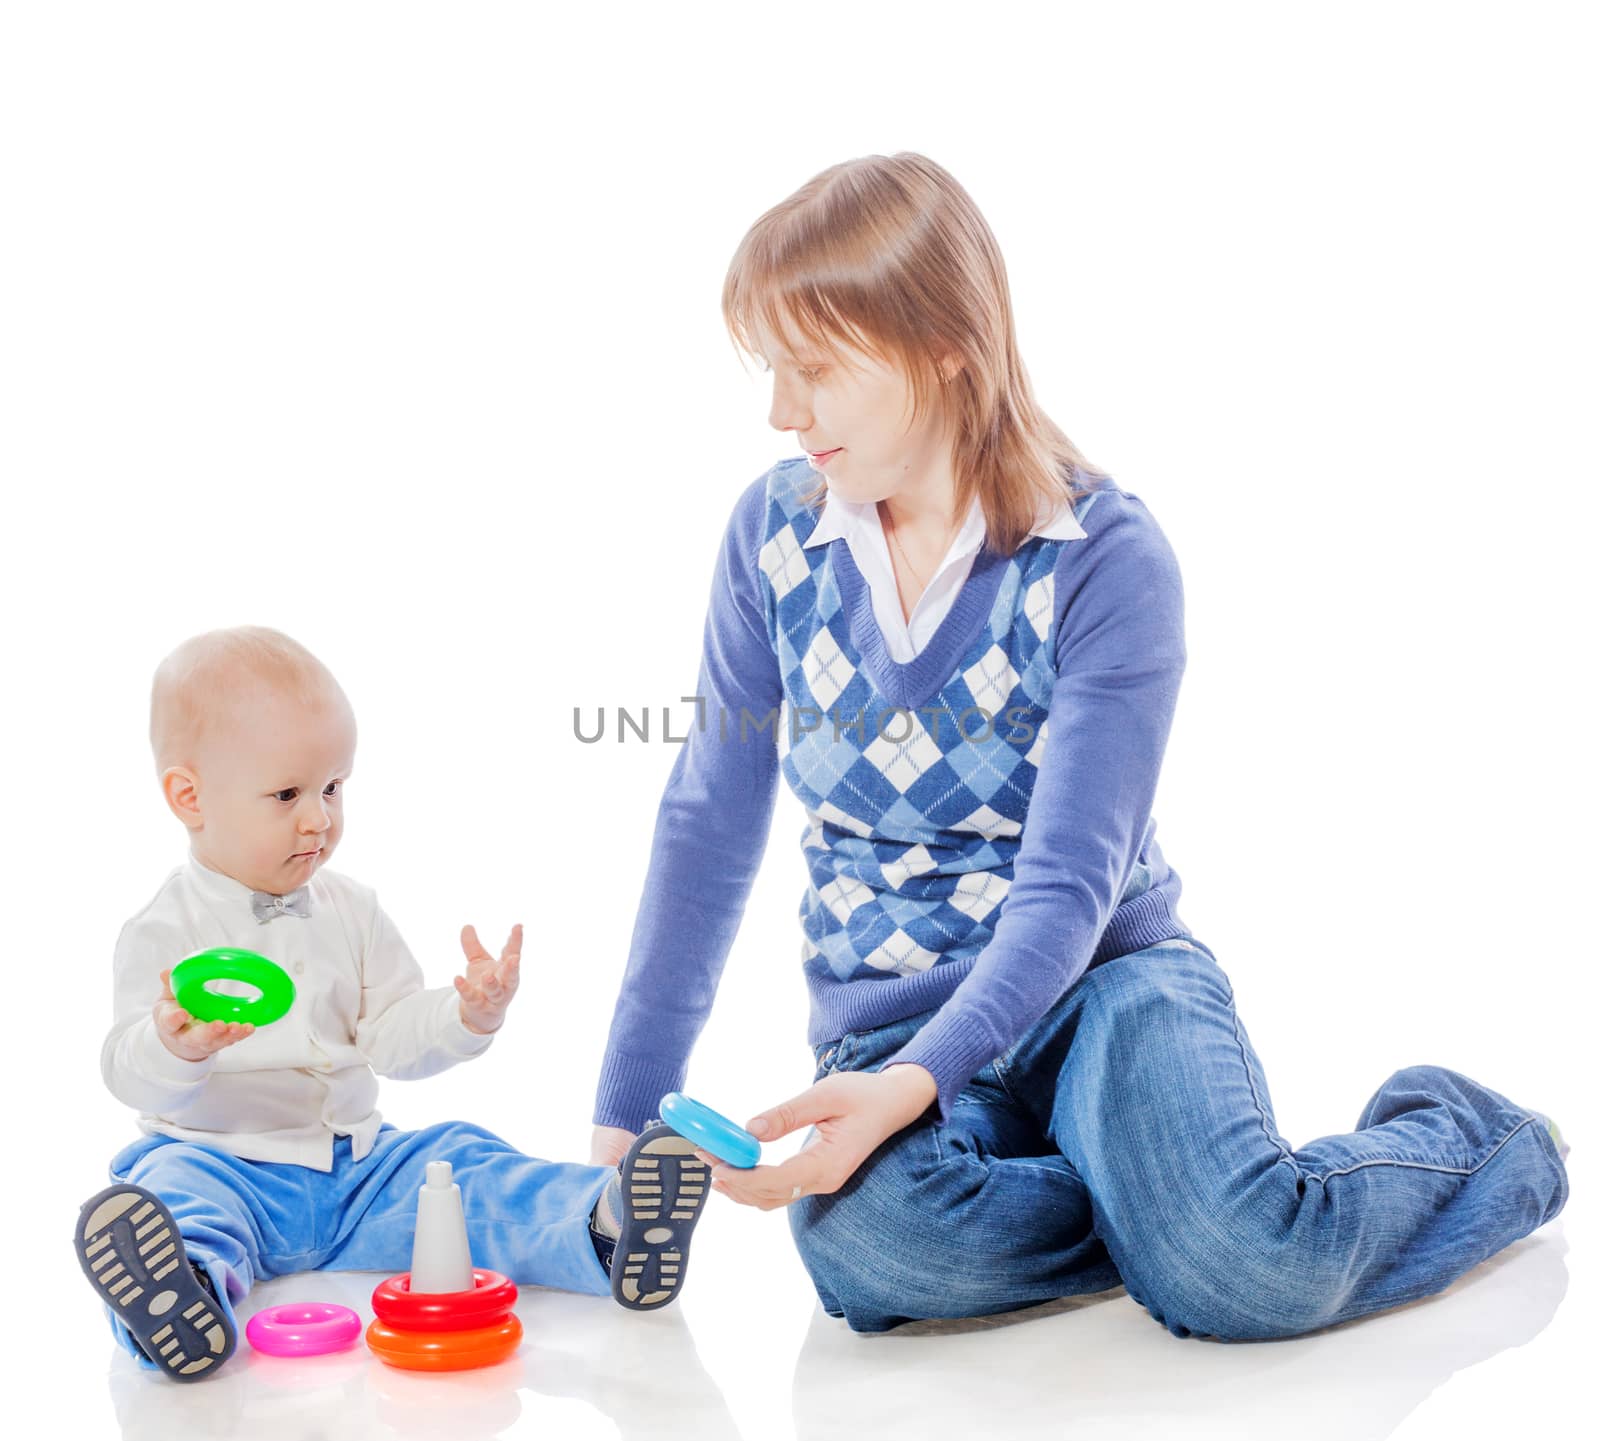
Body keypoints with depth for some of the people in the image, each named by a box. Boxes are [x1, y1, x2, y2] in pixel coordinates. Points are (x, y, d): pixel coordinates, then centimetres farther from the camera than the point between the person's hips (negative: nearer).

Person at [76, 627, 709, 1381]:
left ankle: (605, 1227, -36)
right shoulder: (165, 930, -4)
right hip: (220, 1160, -5)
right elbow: (130, 1075, -12)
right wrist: (174, 1045, -36)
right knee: (176, 1190, -36)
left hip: (356, 1164, 5)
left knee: (460, 1167, -16)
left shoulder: (352, 910, 10)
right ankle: (186, 1290, -68)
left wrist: (468, 1014, -13)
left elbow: (391, 1037, 7)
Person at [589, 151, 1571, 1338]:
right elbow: (710, 828, 4)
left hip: (1106, 978, -2)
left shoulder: (1108, 557, -14)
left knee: (1240, 1271, -32)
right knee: (866, 1239, -35)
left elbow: (1067, 887, -18)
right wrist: (626, 1117, 2)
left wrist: (911, 1086, -35)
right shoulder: (774, 535, -1)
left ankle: (1473, 1145, 1)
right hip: (888, 1016, 2)